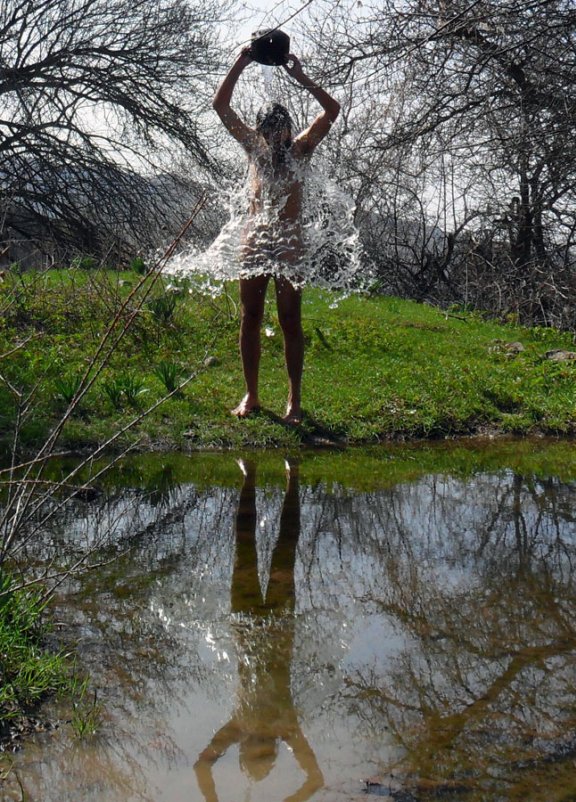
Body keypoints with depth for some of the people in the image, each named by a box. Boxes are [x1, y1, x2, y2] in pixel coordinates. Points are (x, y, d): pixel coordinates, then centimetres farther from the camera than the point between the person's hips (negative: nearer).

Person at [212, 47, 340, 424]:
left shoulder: (300, 149, 4)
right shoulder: (254, 147, 10)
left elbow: (332, 110, -7)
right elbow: (221, 105, 5)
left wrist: (300, 77, -14)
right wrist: (240, 65, -5)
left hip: (289, 244, -3)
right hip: (254, 242, 3)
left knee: (291, 322, -2)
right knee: (250, 319, 4)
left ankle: (295, 399, 2)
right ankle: (251, 396, 12)